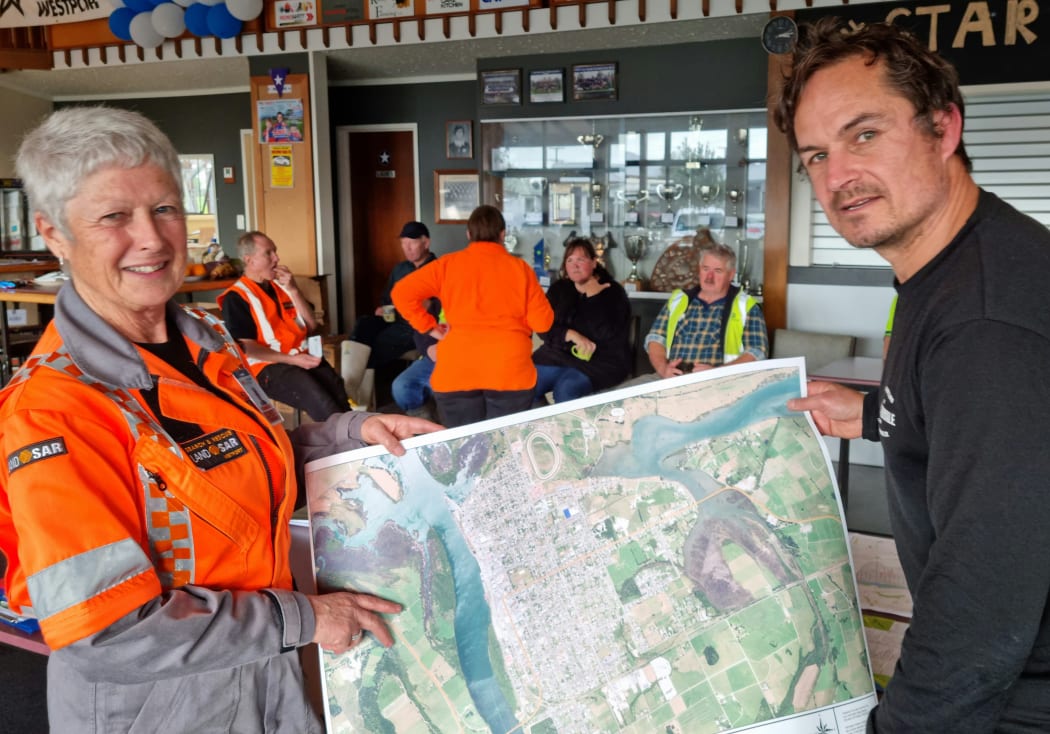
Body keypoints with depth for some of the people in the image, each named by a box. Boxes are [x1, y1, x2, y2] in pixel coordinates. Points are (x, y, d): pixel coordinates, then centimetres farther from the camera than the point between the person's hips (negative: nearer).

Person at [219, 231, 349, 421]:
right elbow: (246, 347, -7)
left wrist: (294, 291, 1)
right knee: (319, 400, -33)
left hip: (303, 359, 6)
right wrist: (291, 359, -15)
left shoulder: (280, 286, 18)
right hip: (267, 367, -5)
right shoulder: (236, 297, -1)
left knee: (338, 390, -26)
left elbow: (311, 326, 14)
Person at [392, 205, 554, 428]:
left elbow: (402, 293, -1)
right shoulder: (519, 267, 3)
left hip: (457, 372, 1)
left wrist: (429, 327, 6)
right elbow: (543, 321, 2)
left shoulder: (448, 264, 4)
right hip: (510, 372, 0)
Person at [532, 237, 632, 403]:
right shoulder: (558, 288, 10)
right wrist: (572, 335, -16)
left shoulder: (613, 291, -2)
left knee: (566, 389, -31)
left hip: (600, 361, -4)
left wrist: (595, 298, -16)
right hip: (558, 354, 4)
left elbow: (612, 335, -16)